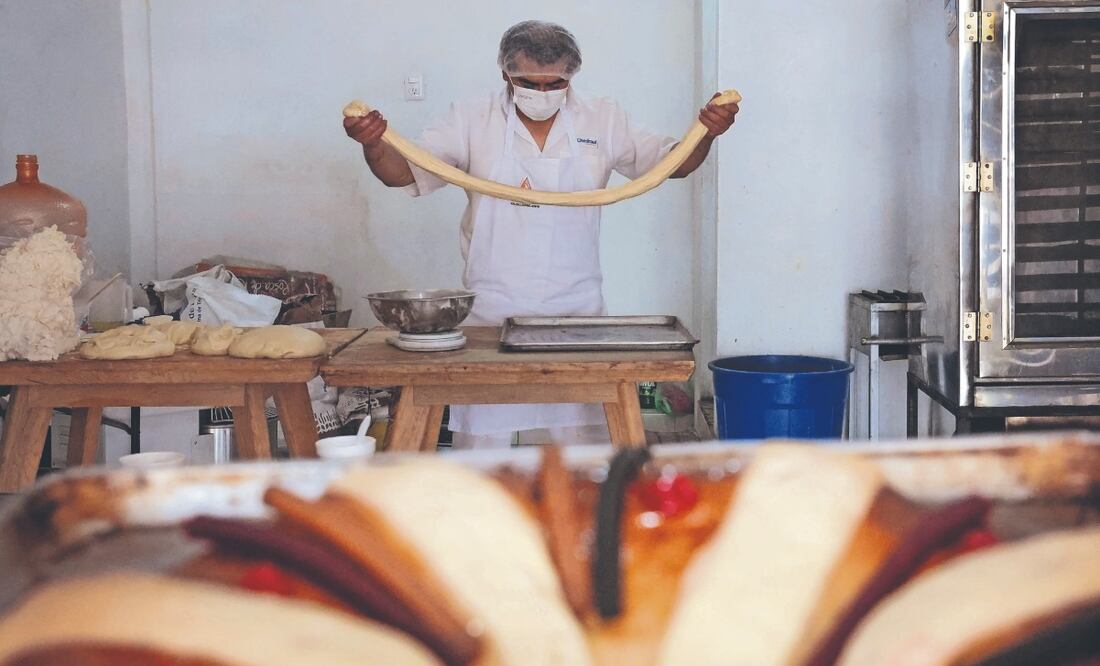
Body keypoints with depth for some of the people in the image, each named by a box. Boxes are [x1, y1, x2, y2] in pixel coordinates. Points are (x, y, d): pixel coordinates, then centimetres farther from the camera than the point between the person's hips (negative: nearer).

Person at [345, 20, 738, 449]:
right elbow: (405, 171, -6)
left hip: (576, 312, 1)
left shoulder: (603, 121, 3)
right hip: (492, 312, -1)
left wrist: (706, 132, -18)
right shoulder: (473, 122, -1)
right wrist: (373, 144, -28)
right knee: (483, 436, 6)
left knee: (585, 437, 8)